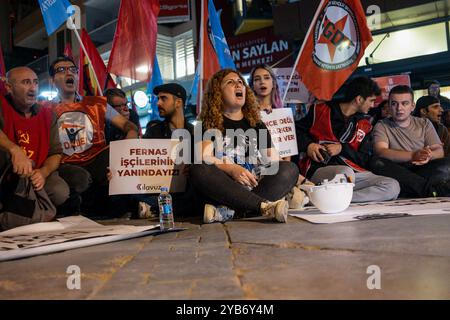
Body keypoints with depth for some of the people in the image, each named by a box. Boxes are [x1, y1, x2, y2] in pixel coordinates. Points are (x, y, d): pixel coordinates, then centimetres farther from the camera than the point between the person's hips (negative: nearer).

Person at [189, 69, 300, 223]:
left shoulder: (256, 124, 22)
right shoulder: (210, 124, 10)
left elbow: (274, 161, 14)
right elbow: (204, 158, -7)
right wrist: (232, 169, -22)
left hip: (256, 186, 3)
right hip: (224, 188, -3)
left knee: (290, 168, -21)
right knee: (198, 170, -31)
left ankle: (227, 210, -36)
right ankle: (265, 206, -40)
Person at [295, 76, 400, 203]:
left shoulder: (365, 124, 18)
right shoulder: (321, 110, 8)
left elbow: (364, 160, 14)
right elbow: (296, 130, 16)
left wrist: (342, 148, -3)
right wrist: (307, 145, -4)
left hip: (353, 171, 6)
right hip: (319, 169, -5)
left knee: (392, 187, -22)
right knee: (346, 173, -40)